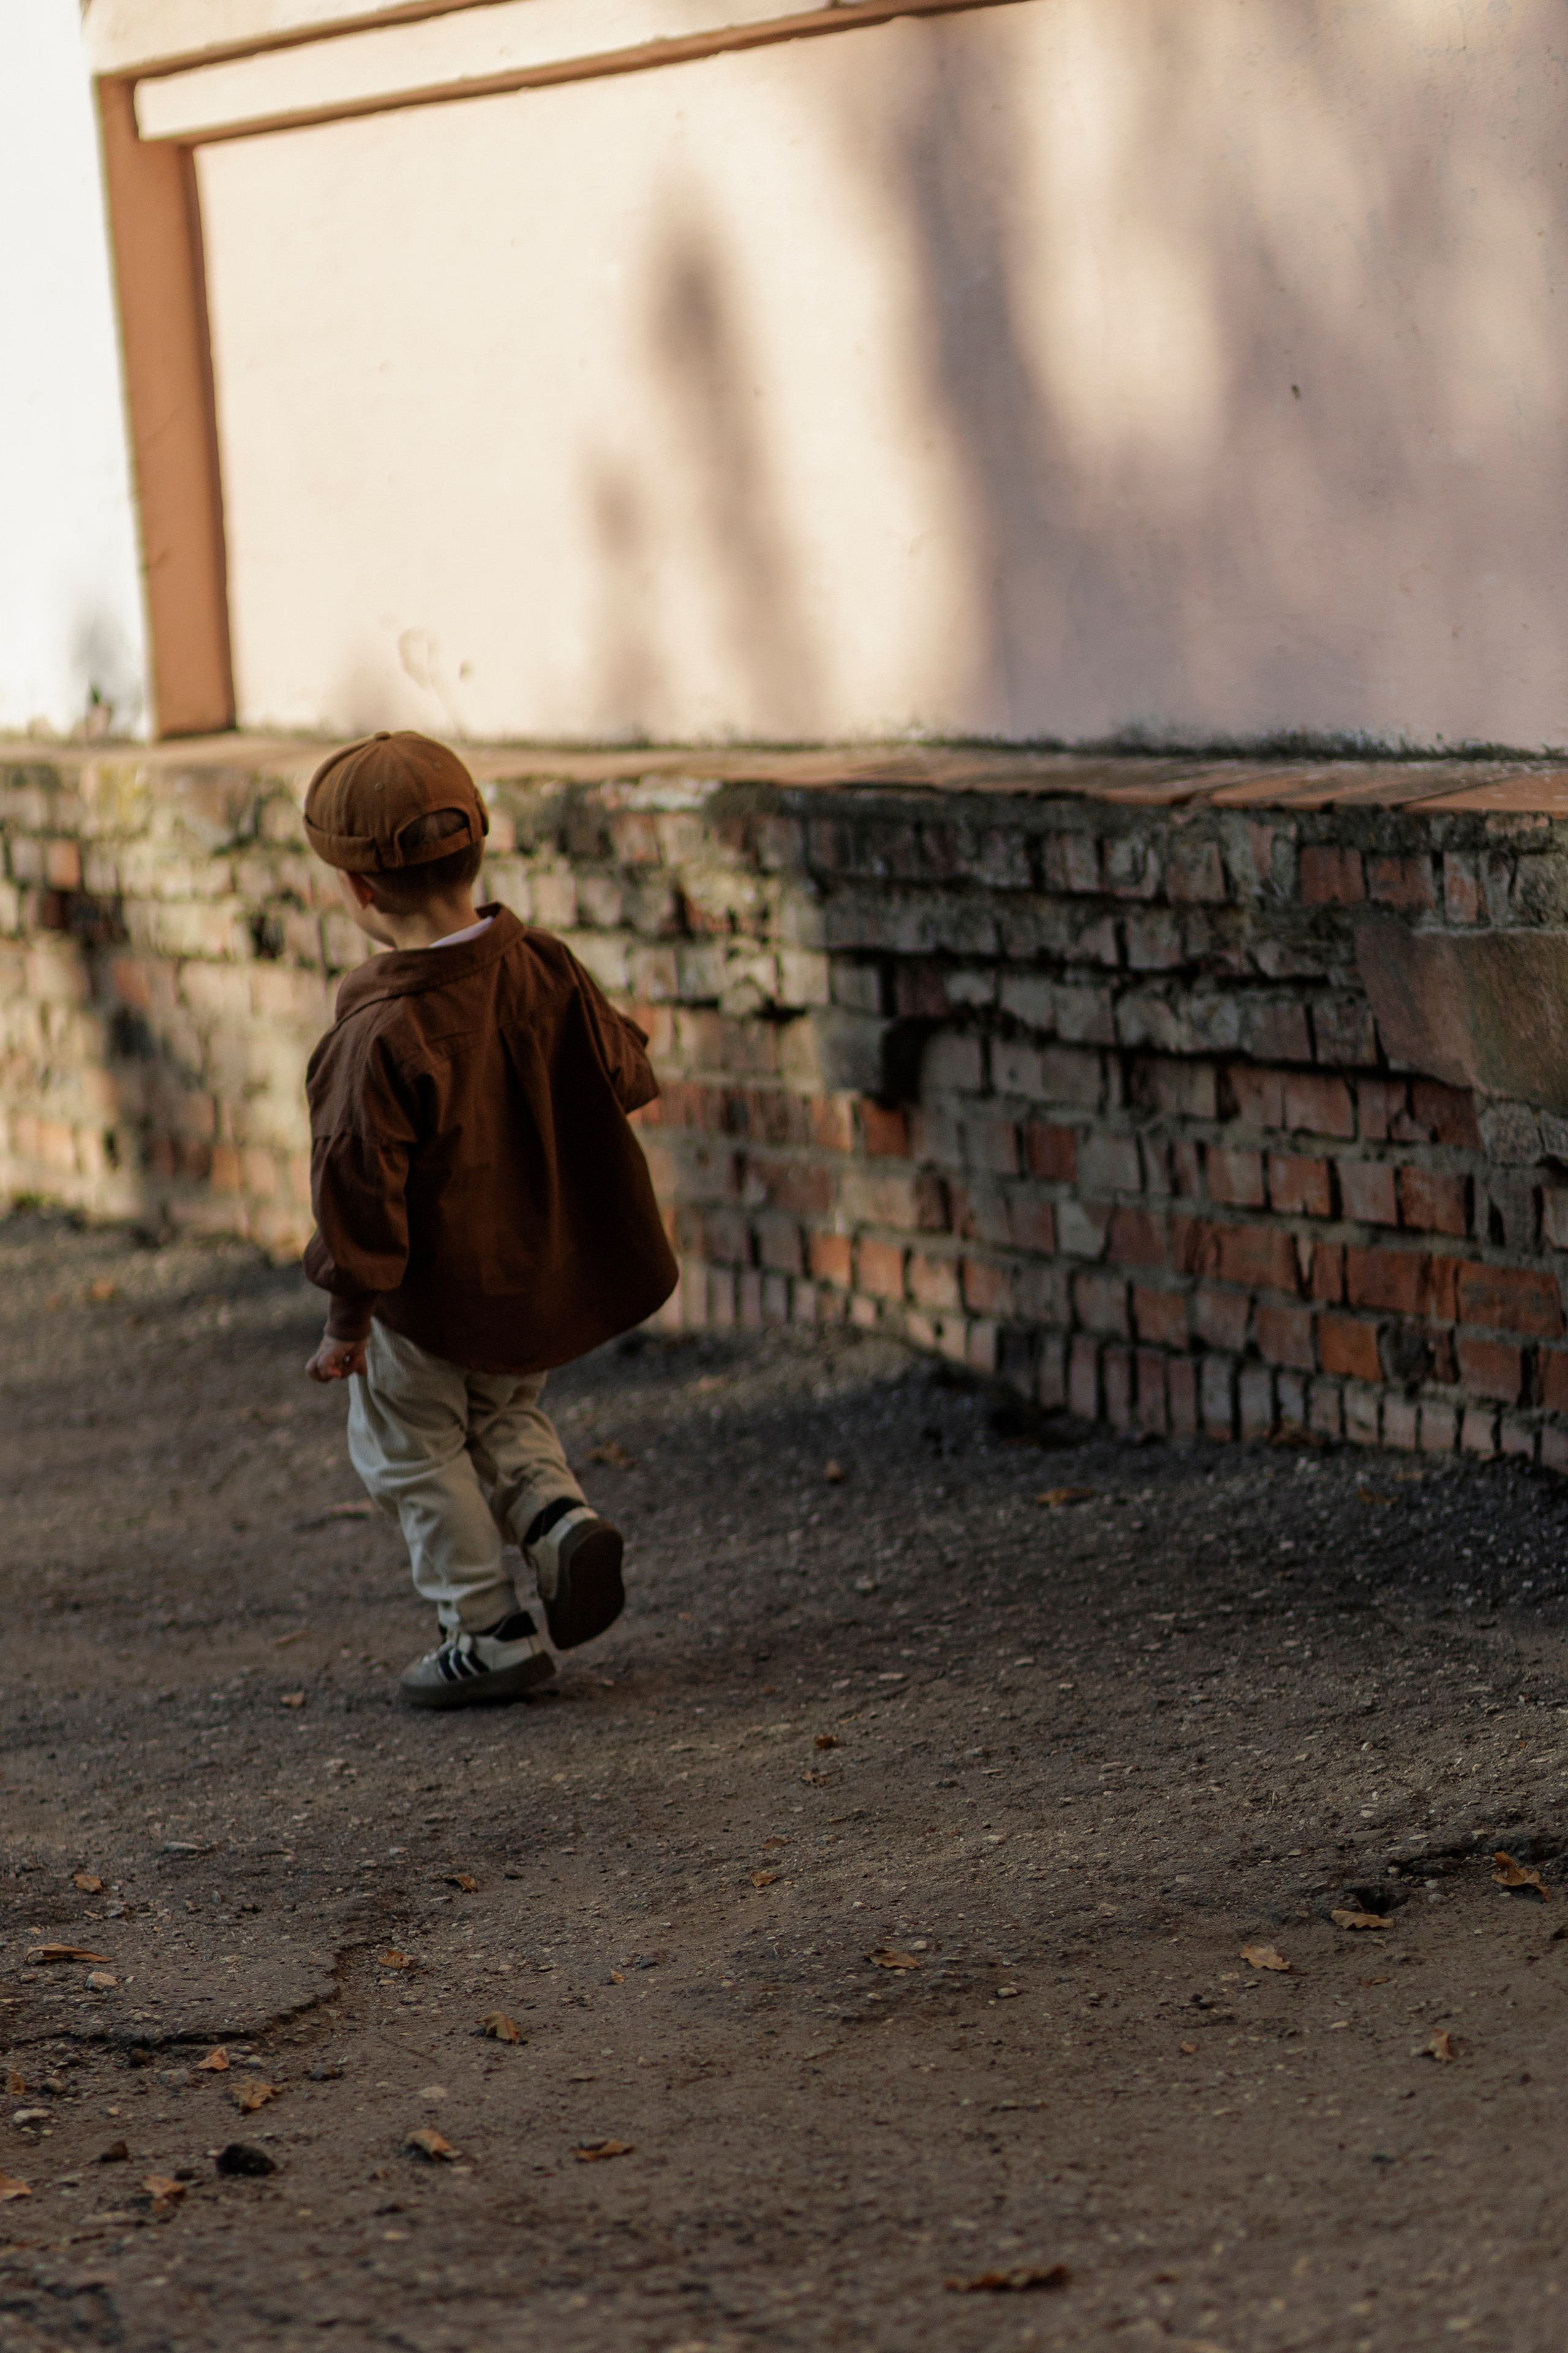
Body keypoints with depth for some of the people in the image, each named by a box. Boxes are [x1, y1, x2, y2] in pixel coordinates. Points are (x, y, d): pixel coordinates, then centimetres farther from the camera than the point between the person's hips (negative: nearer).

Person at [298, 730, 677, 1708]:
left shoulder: (381, 1034, -27)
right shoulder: (544, 966, -9)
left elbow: (361, 1188, -23)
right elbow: (622, 1078, 6)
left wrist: (348, 1317, -13)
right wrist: (628, 1039, 29)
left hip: (437, 1297, -6)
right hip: (554, 1278, 6)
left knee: (409, 1445, 16)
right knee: (503, 1415, 29)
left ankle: (491, 1628, 16)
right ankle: (560, 1516, 3)